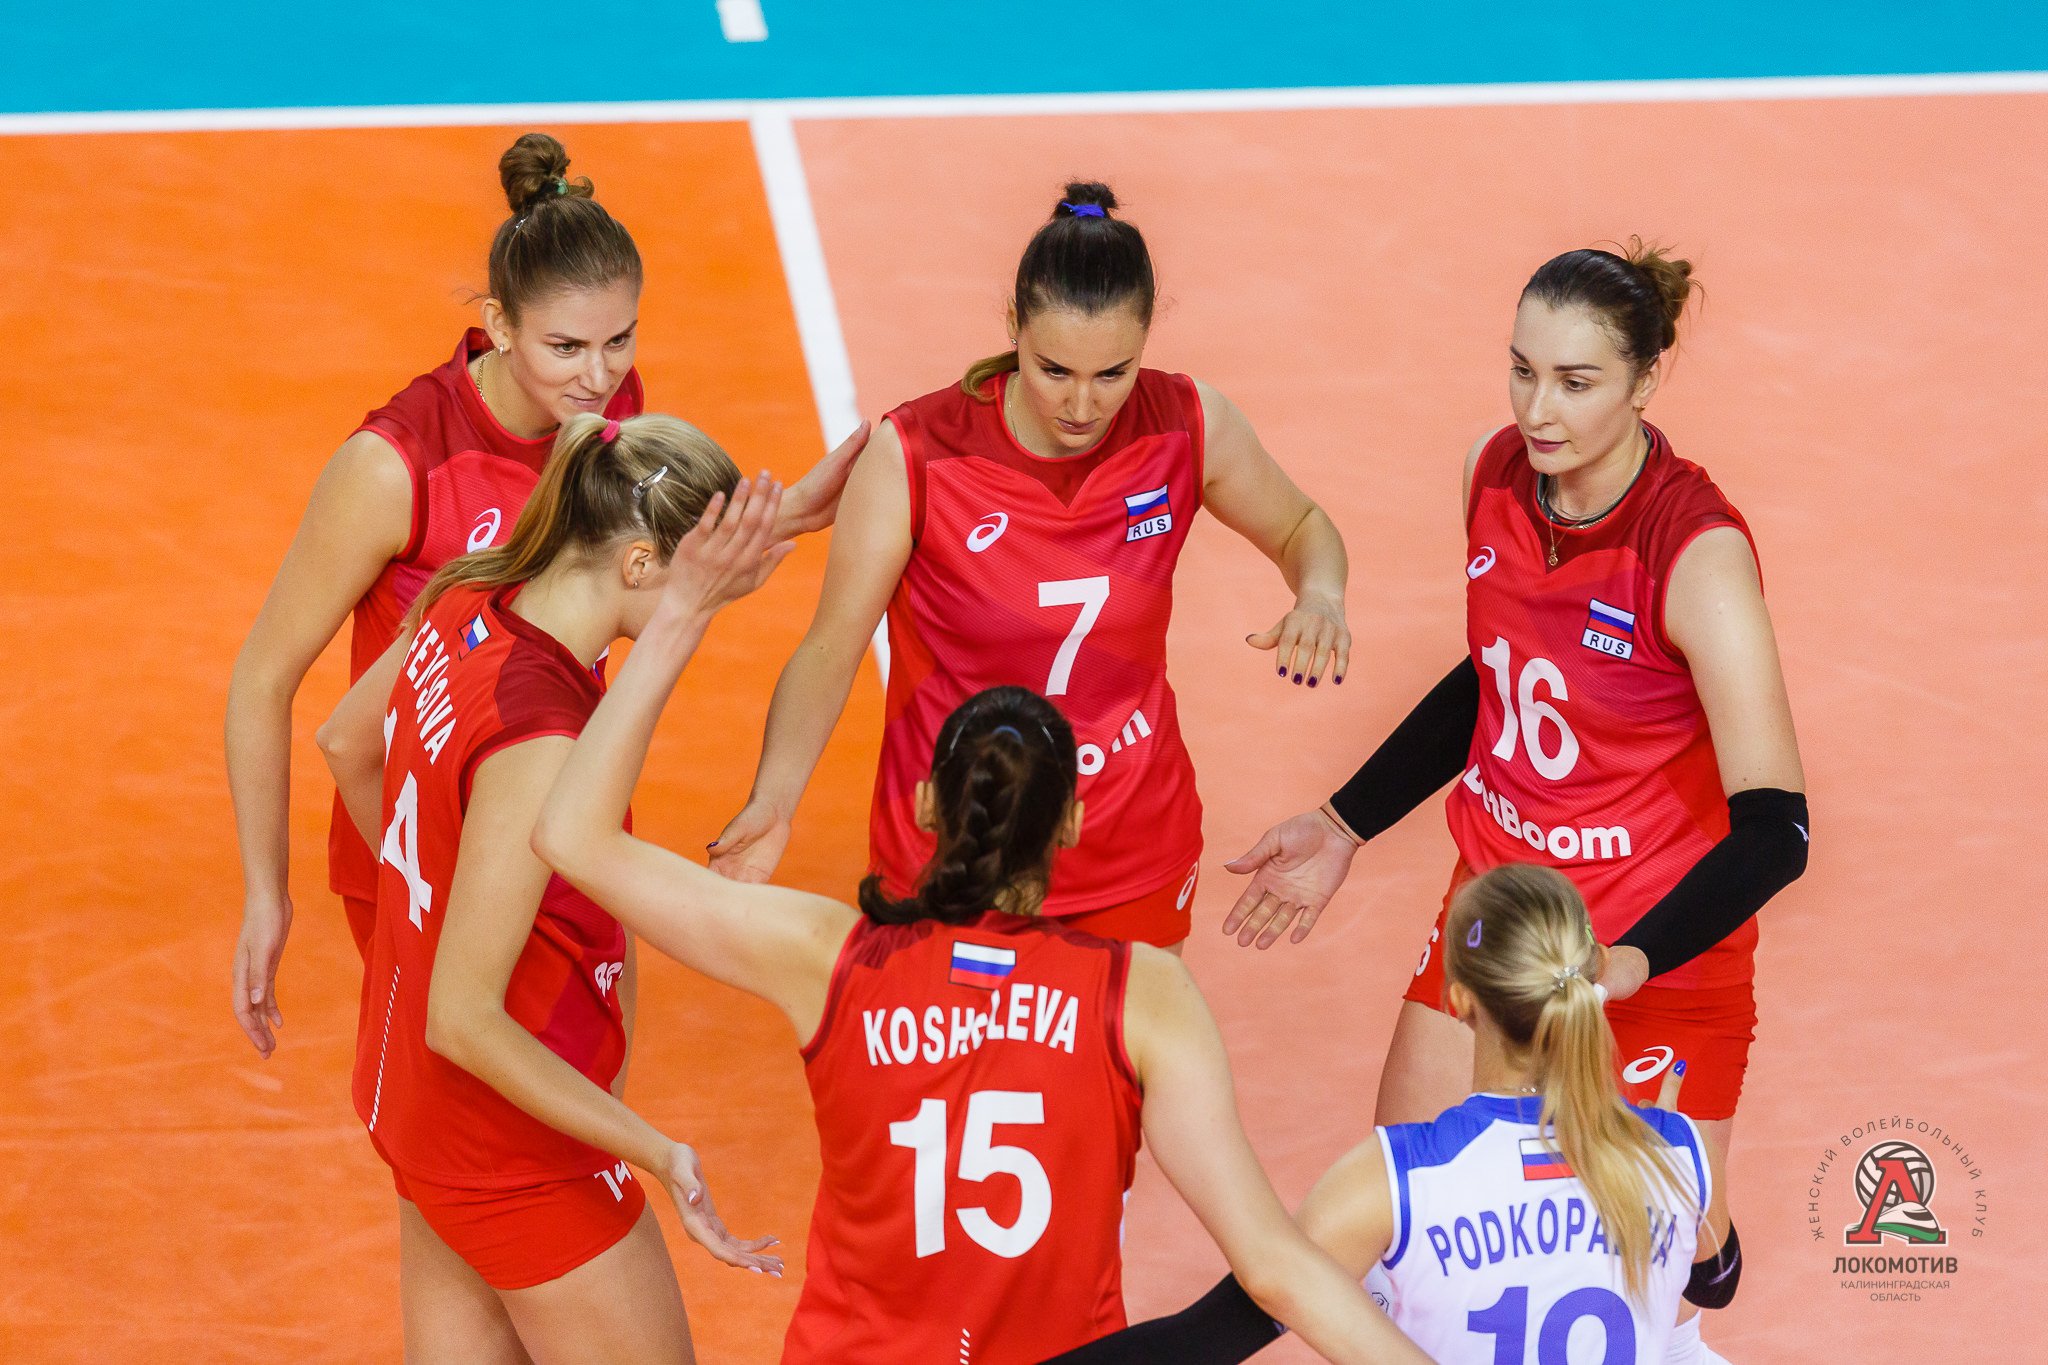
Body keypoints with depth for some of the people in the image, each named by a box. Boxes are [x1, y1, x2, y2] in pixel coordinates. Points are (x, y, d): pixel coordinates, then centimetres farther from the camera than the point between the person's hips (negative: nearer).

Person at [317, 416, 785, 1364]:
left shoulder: (466, 606, -7)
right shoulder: (537, 746, -32)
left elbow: (346, 742, 14)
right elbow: (465, 1019, -29)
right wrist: (657, 1154, -27)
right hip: (518, 1144, -9)